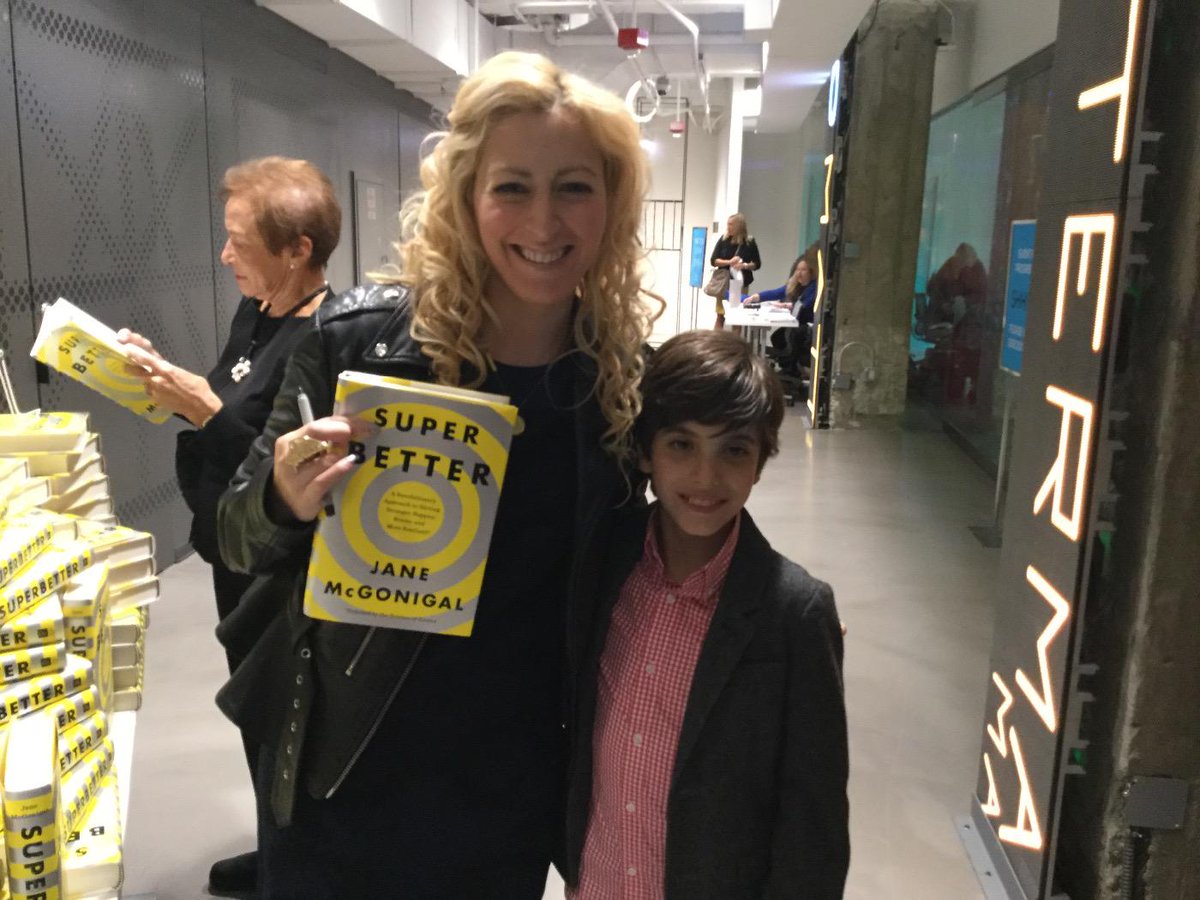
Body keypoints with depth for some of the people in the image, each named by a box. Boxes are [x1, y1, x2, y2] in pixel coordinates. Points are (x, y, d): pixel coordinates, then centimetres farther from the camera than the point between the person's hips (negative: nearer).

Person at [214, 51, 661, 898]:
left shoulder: (630, 369, -9)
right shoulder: (359, 339, -16)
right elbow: (240, 538, -5)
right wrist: (286, 502, -26)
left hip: (516, 792, 2)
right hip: (339, 775, -1)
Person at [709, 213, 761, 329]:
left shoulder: (750, 242, -2)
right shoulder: (723, 239, 1)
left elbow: (757, 264, 2)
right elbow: (713, 261, -2)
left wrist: (745, 265, -18)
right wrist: (729, 262, -18)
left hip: (741, 284, -1)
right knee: (720, 315, 2)